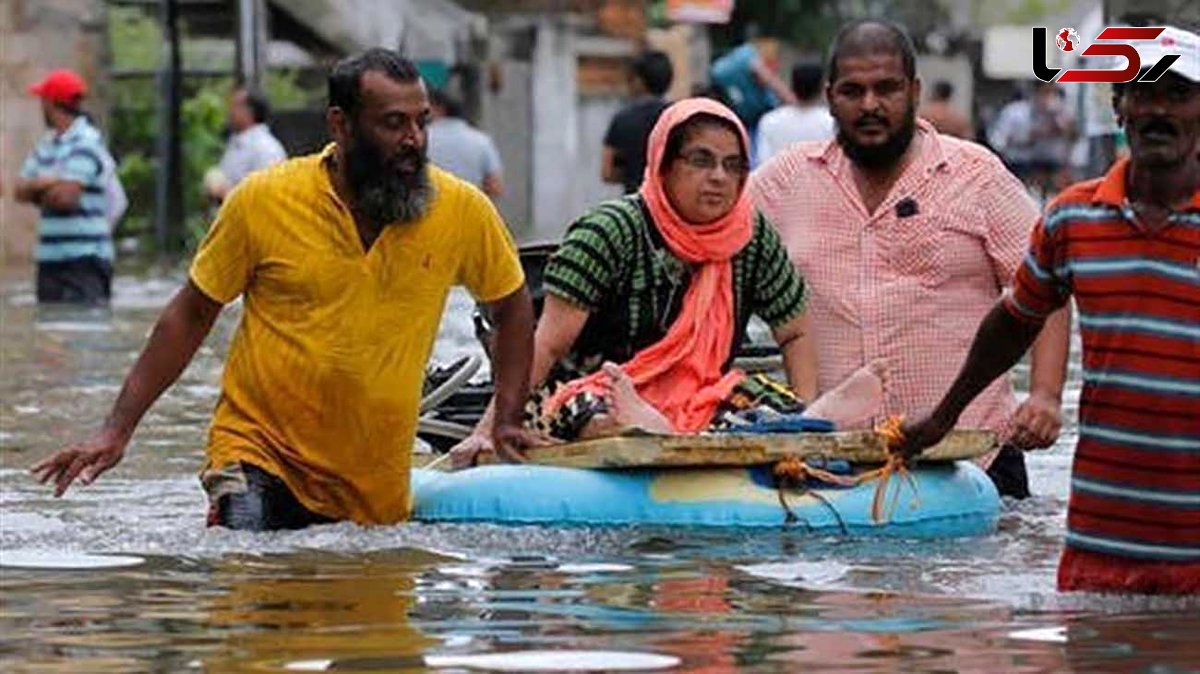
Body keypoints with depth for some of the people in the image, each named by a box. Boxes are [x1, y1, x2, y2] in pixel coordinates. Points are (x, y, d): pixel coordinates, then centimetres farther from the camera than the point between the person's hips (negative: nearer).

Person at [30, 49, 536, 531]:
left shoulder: (462, 211, -1)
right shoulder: (263, 201, -6)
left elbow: (513, 307, 17)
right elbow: (190, 316, 4)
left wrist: (508, 421, 7)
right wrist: (117, 429, 2)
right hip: (260, 447, -3)